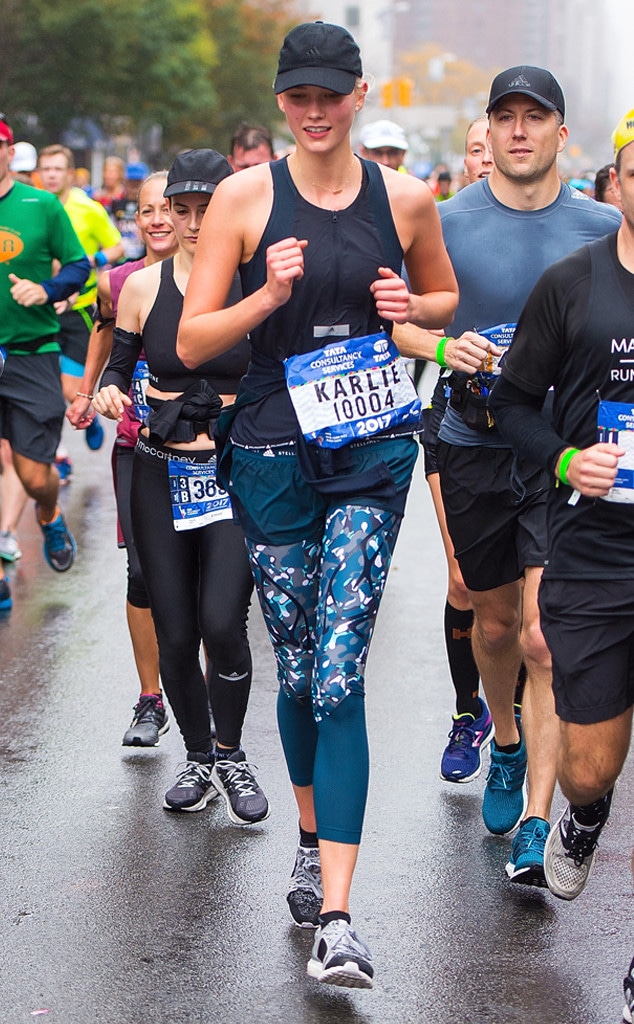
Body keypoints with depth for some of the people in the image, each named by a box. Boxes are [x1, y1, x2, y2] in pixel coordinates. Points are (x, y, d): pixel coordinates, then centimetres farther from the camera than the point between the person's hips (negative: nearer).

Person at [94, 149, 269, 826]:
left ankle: (231, 756, 9)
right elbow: (119, 365, 13)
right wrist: (109, 393, -7)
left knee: (221, 622, -16)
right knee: (174, 635, 4)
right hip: (160, 476, 3)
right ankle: (198, 757, 27)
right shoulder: (142, 287, 3)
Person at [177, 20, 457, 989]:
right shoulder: (245, 196, -2)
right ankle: (313, 841, 37)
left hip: (371, 450, 0)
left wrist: (411, 307, -3)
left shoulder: (404, 198, 3)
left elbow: (447, 296, 20)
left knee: (339, 677, -10)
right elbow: (191, 341, -2)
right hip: (273, 451, 1)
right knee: (298, 672, 11)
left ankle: (334, 917, -12)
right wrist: (268, 297, -19)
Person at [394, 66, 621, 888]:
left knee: (544, 635, -12)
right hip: (474, 446, 2)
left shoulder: (601, 228, -1)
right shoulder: (448, 221, -2)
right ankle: (506, 744, 46)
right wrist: (444, 346, -17)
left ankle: (536, 821, -7)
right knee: (494, 623, 17)